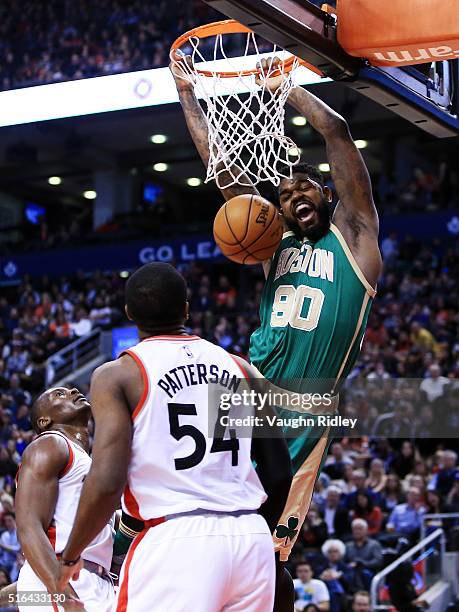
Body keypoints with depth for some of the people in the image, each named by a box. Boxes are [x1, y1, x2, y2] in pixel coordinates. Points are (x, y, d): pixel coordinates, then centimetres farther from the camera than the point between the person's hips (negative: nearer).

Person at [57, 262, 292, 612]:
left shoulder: (118, 375, 0)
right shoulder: (239, 368, 14)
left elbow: (107, 482, -11)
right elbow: (280, 474, 14)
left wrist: (69, 557, 4)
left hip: (174, 541, -5)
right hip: (252, 539, 5)